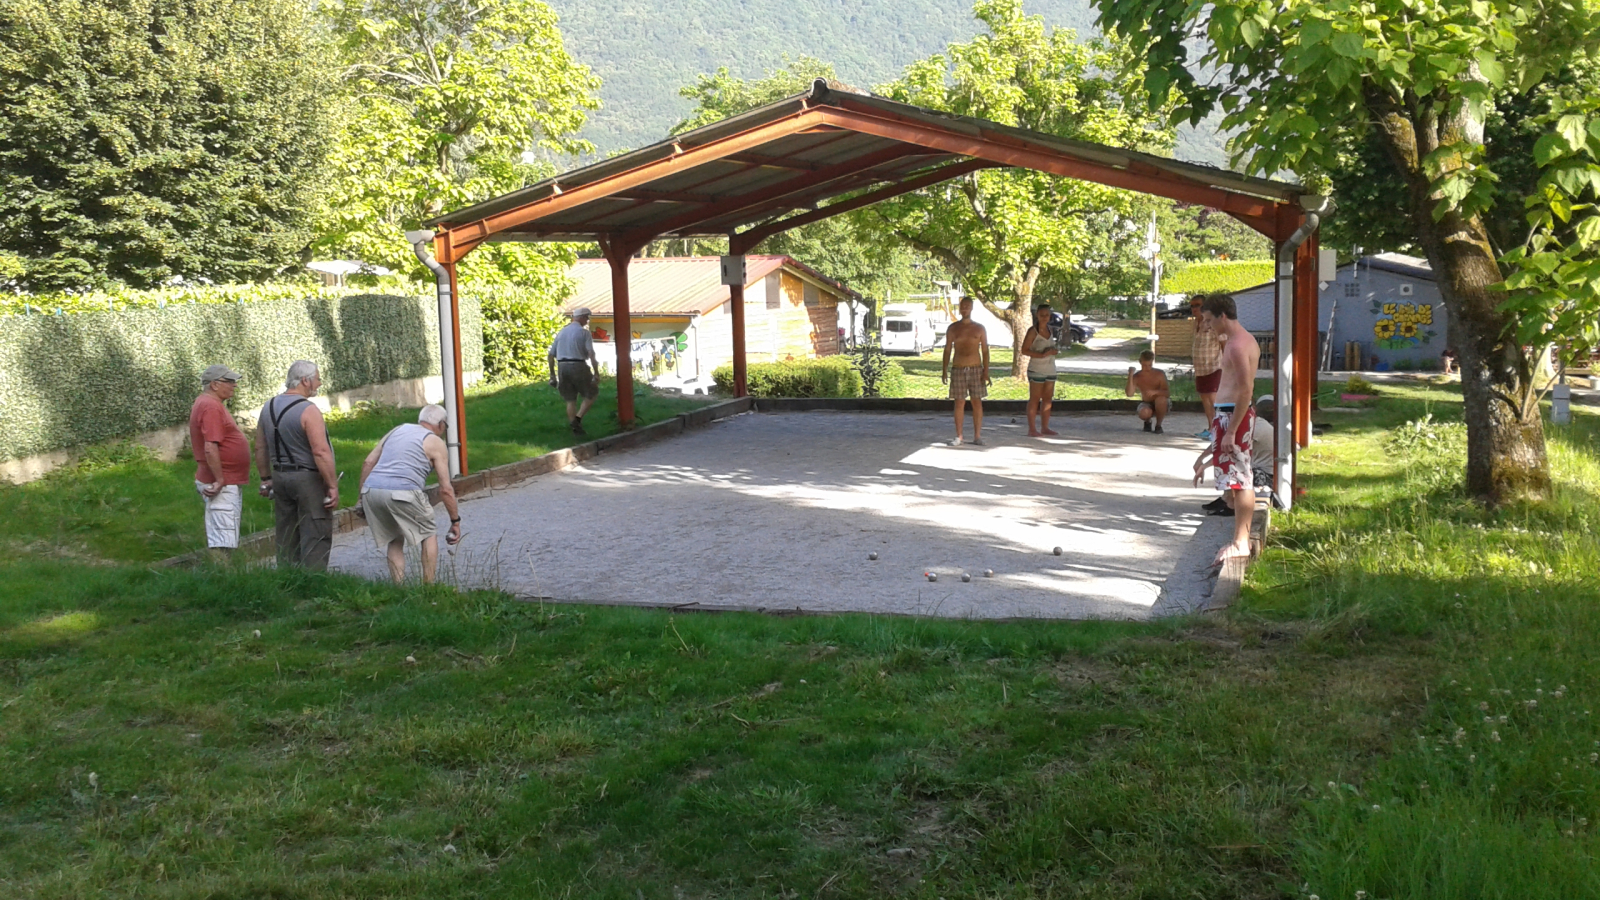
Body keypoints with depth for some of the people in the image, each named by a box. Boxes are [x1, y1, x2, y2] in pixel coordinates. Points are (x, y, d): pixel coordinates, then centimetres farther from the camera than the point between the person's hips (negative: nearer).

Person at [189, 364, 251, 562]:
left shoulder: (208, 403, 15)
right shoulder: (211, 406, -17)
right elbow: (210, 449, -25)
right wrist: (220, 480, -20)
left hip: (228, 482, 11)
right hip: (223, 485, -11)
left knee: (223, 542, 16)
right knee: (223, 544, -9)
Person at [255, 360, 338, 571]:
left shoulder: (268, 407, 8)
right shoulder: (308, 410, -16)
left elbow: (260, 448, 14)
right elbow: (321, 452, -22)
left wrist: (266, 478, 22)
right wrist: (333, 486, -18)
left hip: (280, 477, 8)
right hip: (309, 479, -8)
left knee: (286, 538, 15)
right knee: (316, 538, -3)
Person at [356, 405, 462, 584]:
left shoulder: (396, 430, 25)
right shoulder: (435, 442, 10)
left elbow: (368, 463, 18)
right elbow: (445, 489, 6)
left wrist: (362, 496, 22)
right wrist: (455, 521, 13)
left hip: (371, 490, 5)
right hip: (402, 493, -5)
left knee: (394, 541, 22)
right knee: (428, 534, 15)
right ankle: (428, 586, 11)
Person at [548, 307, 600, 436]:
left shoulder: (561, 332, 15)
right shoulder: (584, 332, -2)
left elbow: (551, 355, 15)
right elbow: (591, 354, -13)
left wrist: (552, 374, 19)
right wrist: (596, 373, -12)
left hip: (562, 367, 6)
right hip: (578, 366, -6)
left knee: (571, 400, 11)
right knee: (591, 394, 10)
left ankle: (576, 429, 11)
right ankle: (577, 419, -5)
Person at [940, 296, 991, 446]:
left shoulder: (979, 328, 5)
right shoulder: (953, 328, 6)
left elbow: (985, 351, 3)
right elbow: (947, 350, 7)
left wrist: (986, 372, -6)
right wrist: (944, 370, -1)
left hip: (976, 369, 0)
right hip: (958, 370, 0)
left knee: (977, 403, 0)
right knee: (959, 404, 0)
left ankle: (977, 436, 5)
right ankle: (958, 437, 4)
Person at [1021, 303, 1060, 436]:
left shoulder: (1050, 330, 10)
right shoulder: (1033, 331, -10)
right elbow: (1024, 350, -14)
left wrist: (1055, 351, 0)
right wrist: (1042, 355, -23)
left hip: (1050, 369, 7)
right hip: (1037, 369, -7)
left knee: (1047, 399, 10)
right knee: (1034, 399, -3)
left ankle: (1045, 427, 18)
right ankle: (1032, 429, 1)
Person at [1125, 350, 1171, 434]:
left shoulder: (1159, 374, -15)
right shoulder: (1136, 377, -13)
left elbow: (1168, 393, -21)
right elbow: (1130, 394, -28)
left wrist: (1155, 392, -41)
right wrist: (1130, 375, -33)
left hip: (1160, 405, 0)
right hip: (1146, 404, 0)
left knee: (1160, 399, -38)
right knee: (1144, 414, -36)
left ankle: (1158, 426, -13)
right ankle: (1147, 422, 6)